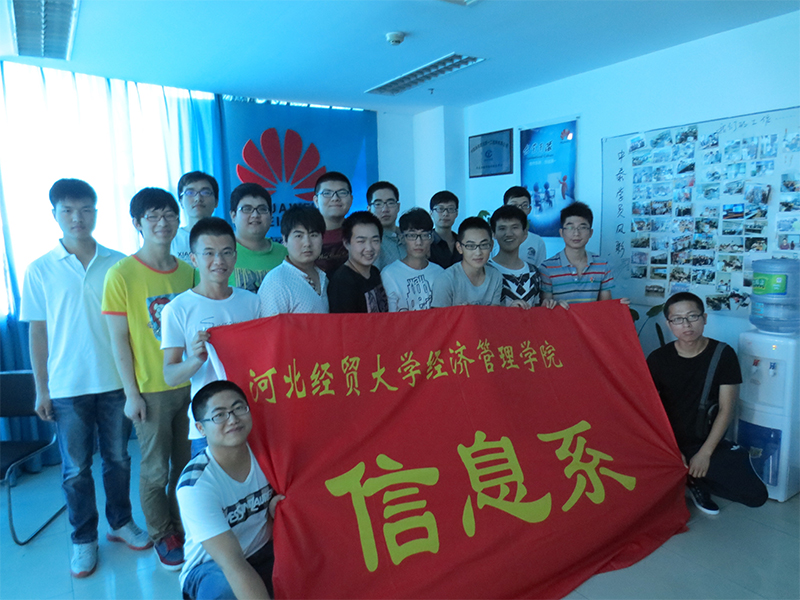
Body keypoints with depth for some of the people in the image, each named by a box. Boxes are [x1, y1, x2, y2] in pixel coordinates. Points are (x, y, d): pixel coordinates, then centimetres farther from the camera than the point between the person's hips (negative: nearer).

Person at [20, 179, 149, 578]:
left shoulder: (118, 264, -2)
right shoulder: (39, 271, -2)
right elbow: (37, 333, 1)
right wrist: (41, 390, 1)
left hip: (115, 381, 1)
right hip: (67, 387, 0)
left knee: (117, 458, 14)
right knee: (76, 468, 11)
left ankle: (121, 522, 34)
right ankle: (83, 538, 29)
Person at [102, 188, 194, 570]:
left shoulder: (188, 271, 3)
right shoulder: (121, 274, -9)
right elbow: (118, 339, -7)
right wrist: (131, 393, -9)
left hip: (189, 383, 4)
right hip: (151, 389, -3)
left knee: (186, 462, 15)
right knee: (156, 470, 9)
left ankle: (182, 525, 36)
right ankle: (162, 535, 31)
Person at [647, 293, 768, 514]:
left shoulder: (722, 354, -4)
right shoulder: (658, 359, -3)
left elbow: (726, 409, -6)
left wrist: (705, 453, -12)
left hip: (708, 442, 1)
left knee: (756, 495, -17)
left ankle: (694, 480, 9)